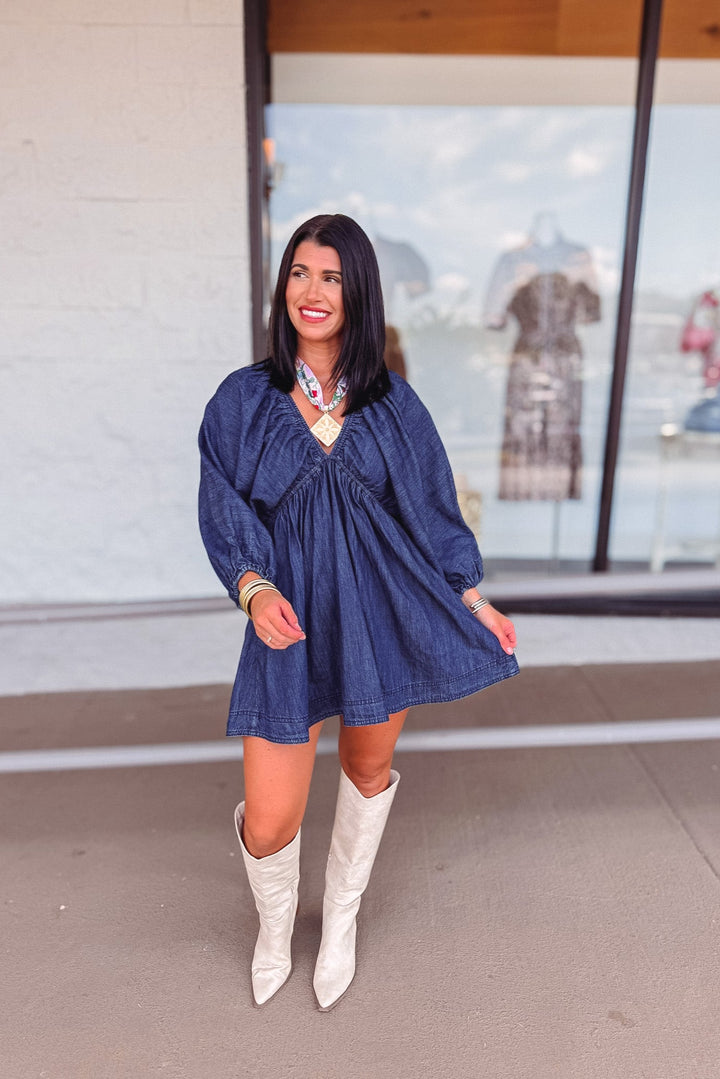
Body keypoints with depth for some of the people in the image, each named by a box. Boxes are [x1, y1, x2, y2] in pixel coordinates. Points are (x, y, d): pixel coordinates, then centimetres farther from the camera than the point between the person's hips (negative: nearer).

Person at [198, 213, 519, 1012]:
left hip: (385, 614, 2)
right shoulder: (243, 400, -2)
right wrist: (253, 587, -20)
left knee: (368, 771, 18)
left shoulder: (393, 402, 2)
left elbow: (432, 510, 8)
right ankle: (273, 926, 38)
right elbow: (223, 517, -2)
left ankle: (341, 918, 48)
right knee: (269, 822, 0)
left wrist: (471, 599, 5)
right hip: (292, 622, -1)